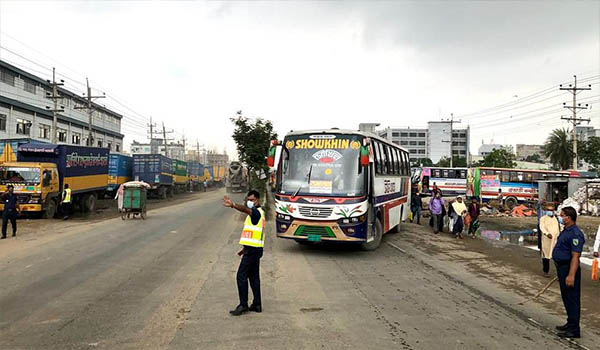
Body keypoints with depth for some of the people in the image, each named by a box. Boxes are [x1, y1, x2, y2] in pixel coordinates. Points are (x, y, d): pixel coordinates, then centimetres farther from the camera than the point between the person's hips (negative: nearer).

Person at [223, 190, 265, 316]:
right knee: (254, 276, 13)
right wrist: (245, 248, 21)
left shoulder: (257, 212, -13)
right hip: (253, 249, 10)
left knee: (241, 276, -7)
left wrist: (233, 205, -55)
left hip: (252, 250, -10)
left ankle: (243, 305, -2)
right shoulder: (256, 213, 18)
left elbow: (246, 209, -37)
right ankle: (257, 305, 19)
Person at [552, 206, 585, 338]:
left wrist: (571, 275, -28)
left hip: (569, 269, -10)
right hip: (562, 268, 10)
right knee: (566, 298, 19)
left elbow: (575, 257, -26)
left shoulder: (575, 234, -21)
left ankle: (574, 330, 7)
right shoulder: (566, 231, 12)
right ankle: (570, 324, 32)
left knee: (572, 299, -1)